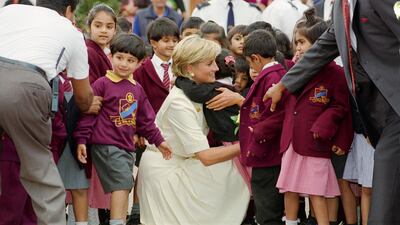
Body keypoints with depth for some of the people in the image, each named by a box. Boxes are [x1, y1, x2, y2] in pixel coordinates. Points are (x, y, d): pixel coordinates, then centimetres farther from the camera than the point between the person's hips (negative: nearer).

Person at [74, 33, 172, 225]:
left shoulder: (137, 89, 14)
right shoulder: (102, 84, -6)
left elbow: (145, 119, 21)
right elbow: (88, 113, -8)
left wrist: (158, 140, 19)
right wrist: (81, 140, -12)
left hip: (127, 147, 7)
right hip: (105, 145, -7)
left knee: (124, 187, 10)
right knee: (122, 183, -18)